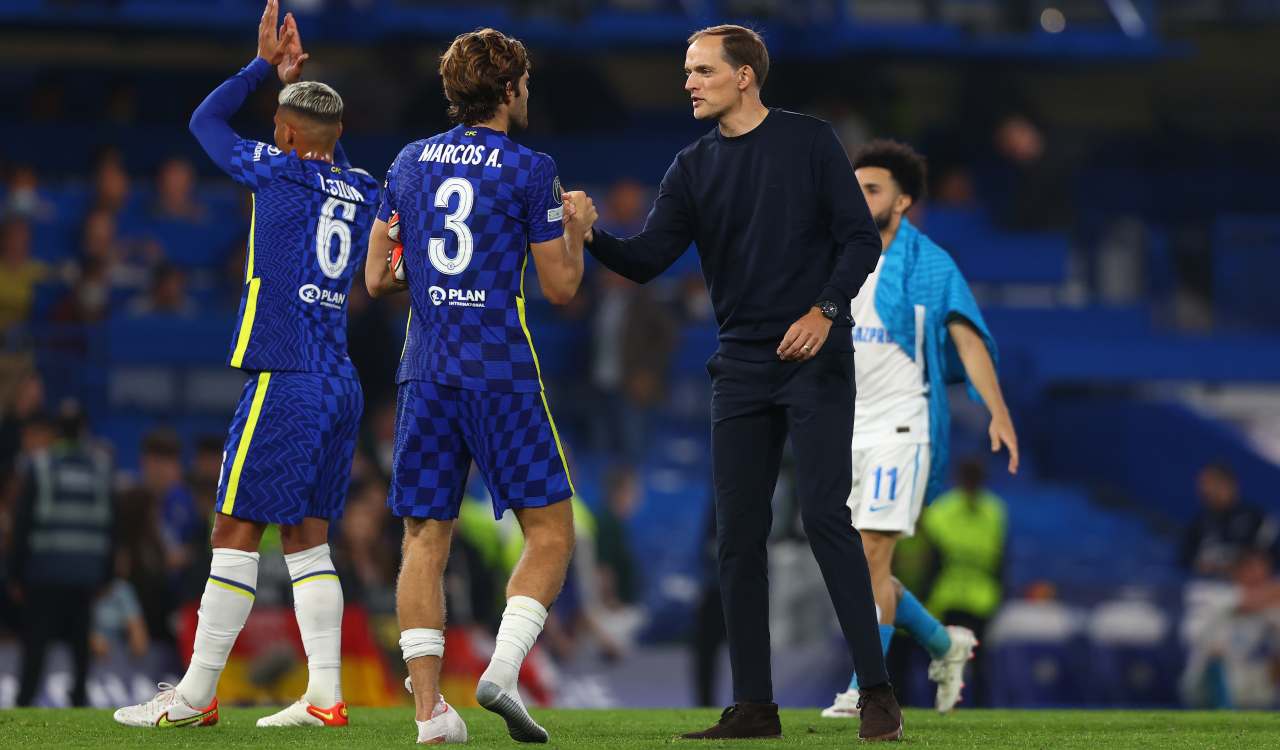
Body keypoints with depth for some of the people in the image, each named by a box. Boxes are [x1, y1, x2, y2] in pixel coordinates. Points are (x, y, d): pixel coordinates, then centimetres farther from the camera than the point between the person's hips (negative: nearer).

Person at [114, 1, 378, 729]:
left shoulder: (279, 173, -6)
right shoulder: (363, 192, 11)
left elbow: (206, 123, 10)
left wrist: (265, 64, 19)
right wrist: (297, 80, 37)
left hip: (283, 382, -7)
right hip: (342, 386, 7)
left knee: (237, 532, -4)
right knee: (307, 537, 10)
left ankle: (195, 696, -2)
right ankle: (325, 695, 3)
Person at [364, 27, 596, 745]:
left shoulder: (409, 163, 10)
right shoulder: (530, 170, -4)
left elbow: (378, 278, 13)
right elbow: (561, 286, -2)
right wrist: (576, 227, 16)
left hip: (425, 373, 5)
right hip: (503, 374, -5)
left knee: (425, 540, 5)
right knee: (551, 529, 5)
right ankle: (503, 671, -14)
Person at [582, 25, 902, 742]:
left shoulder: (809, 141, -1)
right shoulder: (694, 168, 10)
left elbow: (861, 239, -2)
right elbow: (648, 258, 2)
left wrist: (825, 311, -16)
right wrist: (590, 235, -16)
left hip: (815, 360, -5)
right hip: (742, 369, 5)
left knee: (825, 514, -13)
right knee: (738, 534, 2)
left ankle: (878, 693, -10)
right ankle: (754, 705, 7)